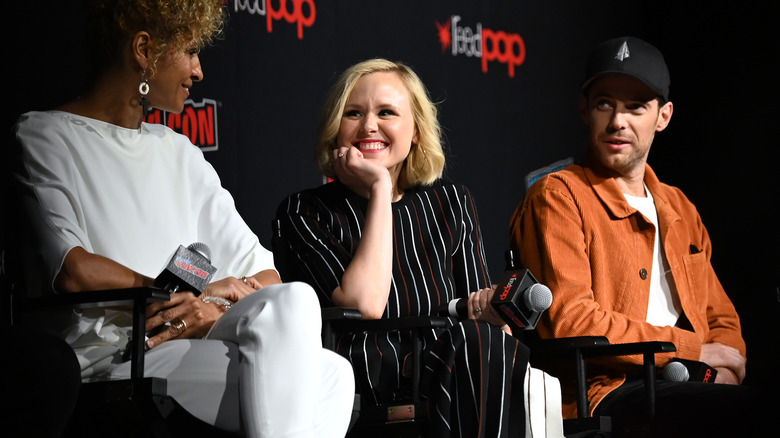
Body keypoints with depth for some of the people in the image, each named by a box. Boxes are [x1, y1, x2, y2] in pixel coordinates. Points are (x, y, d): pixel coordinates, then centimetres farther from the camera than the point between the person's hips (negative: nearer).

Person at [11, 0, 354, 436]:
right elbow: (71, 270, -13)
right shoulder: (44, 138, 5)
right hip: (106, 359, -6)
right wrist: (200, 292, -4)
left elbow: (263, 273, 15)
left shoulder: (179, 152, 23)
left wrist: (215, 312, -9)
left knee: (294, 300, -26)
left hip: (195, 347, 6)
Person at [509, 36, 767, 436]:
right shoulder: (558, 196, 3)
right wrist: (693, 349, -7)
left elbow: (722, 318, 26)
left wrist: (723, 368, 1)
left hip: (684, 387, 7)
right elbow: (570, 321, -9)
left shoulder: (679, 209, 26)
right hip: (601, 393, -7)